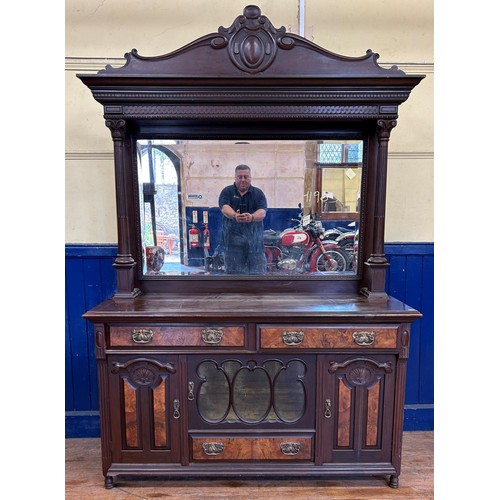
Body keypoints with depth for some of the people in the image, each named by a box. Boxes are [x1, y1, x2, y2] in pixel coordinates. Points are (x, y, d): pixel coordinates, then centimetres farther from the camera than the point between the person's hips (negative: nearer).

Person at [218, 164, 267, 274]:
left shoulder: (258, 193, 7)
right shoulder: (227, 191, 7)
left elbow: (262, 212, -9)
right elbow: (224, 208, -12)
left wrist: (252, 217, -32)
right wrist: (234, 216, -35)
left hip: (254, 238, 1)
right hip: (232, 238, 0)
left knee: (258, 271, 0)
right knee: (233, 271, 4)